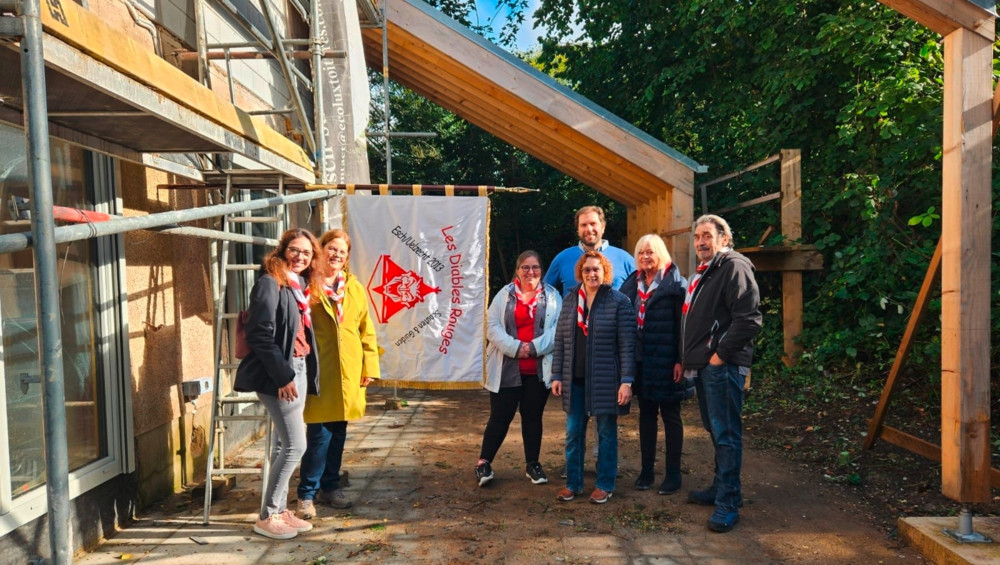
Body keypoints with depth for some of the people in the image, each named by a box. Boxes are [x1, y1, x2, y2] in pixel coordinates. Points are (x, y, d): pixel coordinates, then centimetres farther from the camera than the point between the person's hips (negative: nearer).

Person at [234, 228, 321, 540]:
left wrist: (302, 373, 6)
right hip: (279, 374, -9)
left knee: (284, 444, 13)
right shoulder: (270, 283, -12)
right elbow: (260, 335, -19)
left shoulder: (300, 285, 14)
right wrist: (283, 376, -20)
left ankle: (279, 510, 23)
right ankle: (267, 517, 6)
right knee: (295, 445, -6)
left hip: (299, 369, 9)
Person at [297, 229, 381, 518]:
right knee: (319, 434, -5)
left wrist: (370, 365, 6)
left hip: (348, 371, 5)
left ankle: (330, 486, 28)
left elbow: (366, 329, 11)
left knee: (338, 431, 12)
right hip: (318, 371, -4)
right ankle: (306, 494, 10)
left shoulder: (354, 287, 10)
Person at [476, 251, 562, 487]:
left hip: (538, 370, 1)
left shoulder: (552, 296, 5)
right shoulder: (505, 294, 4)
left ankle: (532, 464, 26)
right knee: (500, 416, 2)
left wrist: (535, 347, -16)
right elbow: (492, 326, -4)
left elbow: (558, 328, -4)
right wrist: (515, 347, -15)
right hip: (507, 369, -1)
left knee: (533, 416, 12)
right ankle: (484, 462, 14)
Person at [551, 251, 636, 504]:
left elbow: (627, 344, -9)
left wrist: (626, 380, -15)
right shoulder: (570, 300, 7)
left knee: (606, 433, 8)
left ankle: (605, 485, 22)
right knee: (573, 433, 9)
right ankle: (573, 483, 23)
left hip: (606, 381, -4)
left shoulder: (619, 301, -5)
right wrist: (557, 376, 4)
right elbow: (560, 341, 9)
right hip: (575, 380, 4)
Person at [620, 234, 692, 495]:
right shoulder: (632, 283, 9)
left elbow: (683, 324, -11)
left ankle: (673, 473, 15)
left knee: (670, 414, 6)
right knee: (646, 413, 12)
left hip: (666, 360, -5)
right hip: (640, 359, 5)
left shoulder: (675, 283, -7)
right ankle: (646, 469, 22)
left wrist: (681, 360, -16)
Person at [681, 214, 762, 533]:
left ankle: (728, 503, 2)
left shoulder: (734, 267, -11)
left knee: (726, 434, -5)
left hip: (723, 366, -10)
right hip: (703, 365, 10)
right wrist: (688, 358, 17)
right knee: (715, 430, 17)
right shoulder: (702, 273, 19)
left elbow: (748, 319, -21)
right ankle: (720, 488, 29)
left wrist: (721, 354, -18)